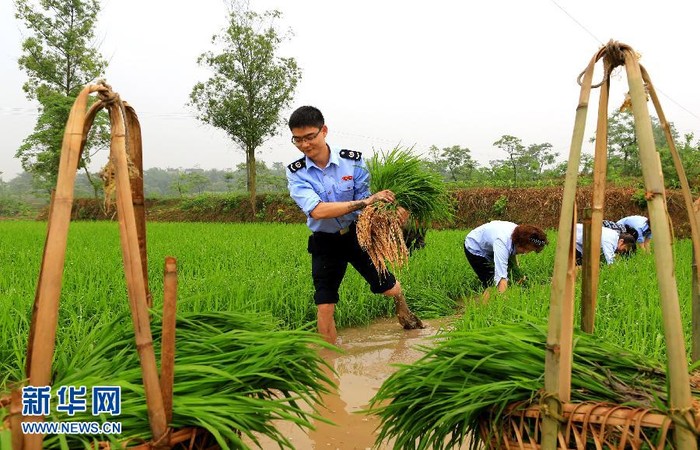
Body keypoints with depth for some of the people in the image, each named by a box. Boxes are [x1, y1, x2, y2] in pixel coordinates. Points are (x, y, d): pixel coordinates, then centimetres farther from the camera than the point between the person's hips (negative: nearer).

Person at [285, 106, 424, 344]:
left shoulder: (353, 160, -13)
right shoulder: (296, 173, -14)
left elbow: (366, 203, -12)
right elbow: (317, 210, -30)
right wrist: (364, 201, -36)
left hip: (356, 233, 1)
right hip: (325, 243, 0)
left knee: (390, 287, 11)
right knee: (324, 307, 0)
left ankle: (404, 313, 49)